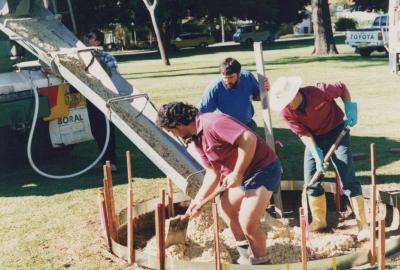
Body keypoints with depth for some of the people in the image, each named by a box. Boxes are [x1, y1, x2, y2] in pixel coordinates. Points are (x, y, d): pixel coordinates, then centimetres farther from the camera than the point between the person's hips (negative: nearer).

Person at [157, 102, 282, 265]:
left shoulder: (212, 123, -23)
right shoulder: (197, 139, 8)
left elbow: (249, 139, -33)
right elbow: (213, 172, 12)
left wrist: (237, 174, -25)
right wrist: (198, 200, 6)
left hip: (264, 168, -10)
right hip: (245, 174, 10)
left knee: (247, 222, -16)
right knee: (224, 207, 19)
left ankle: (260, 260, 9)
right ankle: (245, 250, 32)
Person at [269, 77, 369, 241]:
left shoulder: (320, 91, -28)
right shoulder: (286, 112, -18)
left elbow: (342, 88, -9)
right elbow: (304, 134, -14)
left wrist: (349, 108, -19)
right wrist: (317, 155, -24)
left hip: (337, 133, -3)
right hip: (314, 139, 4)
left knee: (348, 179, -8)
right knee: (311, 181, 3)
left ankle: (362, 224, -1)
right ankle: (319, 221, 22)